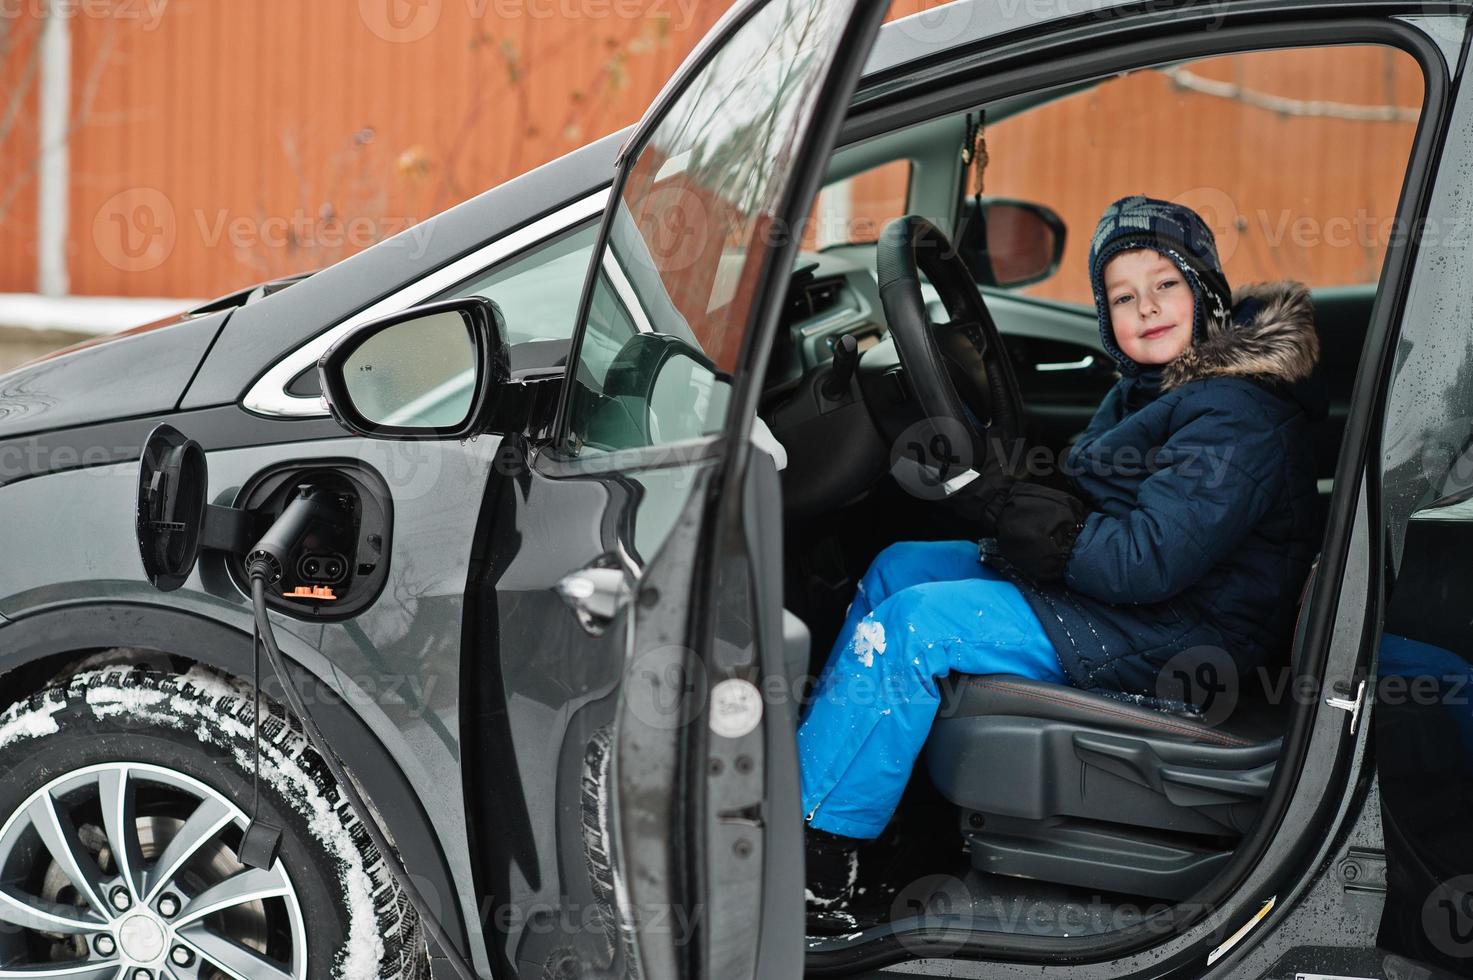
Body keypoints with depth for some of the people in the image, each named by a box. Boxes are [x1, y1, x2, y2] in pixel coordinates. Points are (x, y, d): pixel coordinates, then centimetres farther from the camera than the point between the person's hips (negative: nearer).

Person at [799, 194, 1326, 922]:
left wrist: (1006, 506, -20)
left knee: (916, 623, -19)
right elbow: (1092, 511, 11)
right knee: (900, 566, 6)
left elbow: (1149, 559, -26)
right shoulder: (1150, 387, 12)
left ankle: (814, 856, -13)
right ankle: (808, 750, 8)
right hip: (1112, 590, 11)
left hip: (1174, 635, -11)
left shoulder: (1238, 413, -20)